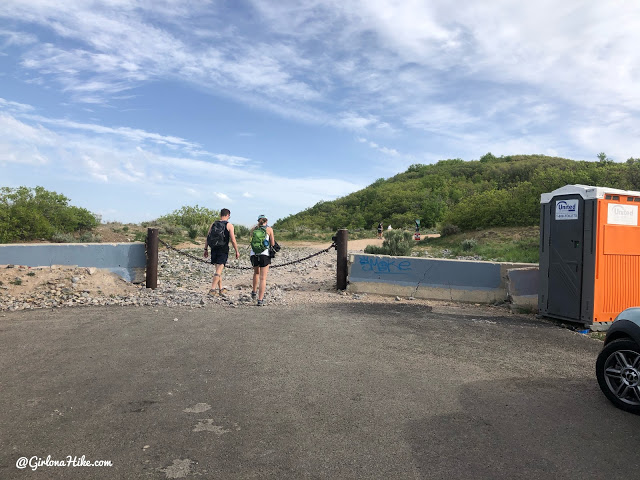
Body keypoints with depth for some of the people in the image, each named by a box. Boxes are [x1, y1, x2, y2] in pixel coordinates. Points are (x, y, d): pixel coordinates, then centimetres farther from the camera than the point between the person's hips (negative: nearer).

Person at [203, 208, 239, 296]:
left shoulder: (213, 224, 8)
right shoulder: (229, 225, -5)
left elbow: (208, 237, 8)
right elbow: (233, 240, -8)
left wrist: (206, 249, 15)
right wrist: (237, 252, 0)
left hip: (214, 249, 5)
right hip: (223, 250, -5)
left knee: (218, 269, 16)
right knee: (219, 271, -6)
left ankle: (221, 289, 23)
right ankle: (212, 289, -15)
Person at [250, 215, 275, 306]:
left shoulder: (253, 229, 10)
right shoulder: (269, 229, 3)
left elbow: (252, 242, 9)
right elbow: (272, 244, 4)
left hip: (254, 254, 3)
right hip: (264, 254, -3)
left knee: (256, 273, 30)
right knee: (263, 278, -1)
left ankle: (254, 292, 34)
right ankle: (260, 300, -5)